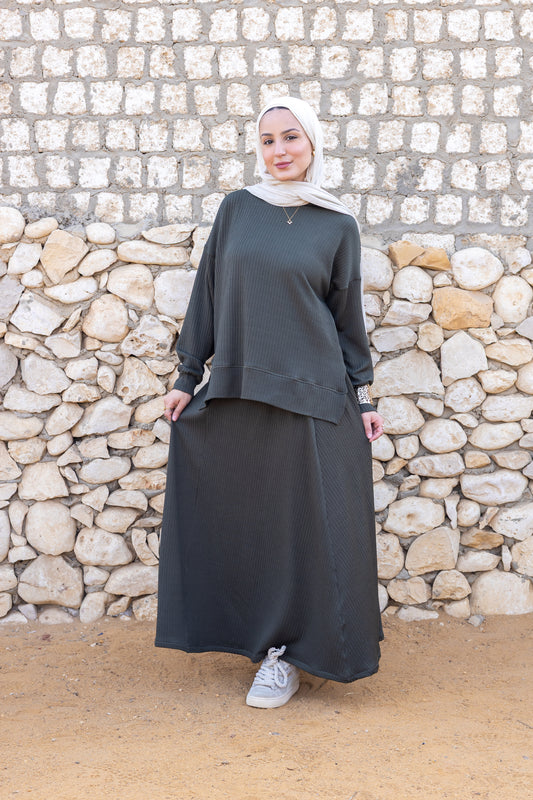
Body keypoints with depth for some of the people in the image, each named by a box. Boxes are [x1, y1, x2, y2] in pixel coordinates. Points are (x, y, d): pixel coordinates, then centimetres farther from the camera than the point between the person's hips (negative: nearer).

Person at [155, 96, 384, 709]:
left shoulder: (338, 225, 3)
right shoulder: (236, 209, 7)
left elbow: (348, 314, 6)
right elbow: (208, 294, 8)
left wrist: (362, 395, 3)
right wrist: (187, 376, 6)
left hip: (309, 391, -2)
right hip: (238, 387, 2)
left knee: (301, 522, 0)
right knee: (245, 519, 8)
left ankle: (285, 653, 12)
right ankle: (261, 632, 26)